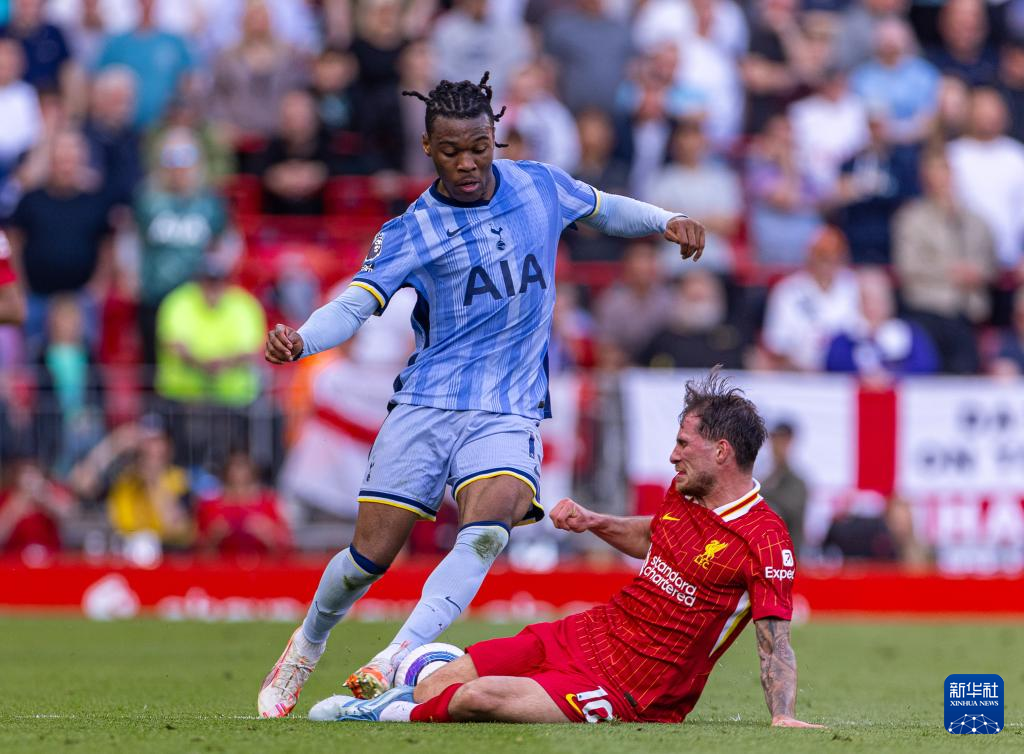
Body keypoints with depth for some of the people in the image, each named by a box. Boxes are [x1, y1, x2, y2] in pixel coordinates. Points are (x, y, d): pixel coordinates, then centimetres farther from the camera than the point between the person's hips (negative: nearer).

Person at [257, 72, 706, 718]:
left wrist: (667, 222, 11)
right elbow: (354, 306, -11)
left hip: (509, 414, 1)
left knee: (486, 531, -28)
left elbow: (603, 209, 27)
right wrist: (299, 340, -31)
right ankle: (307, 647, 28)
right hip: (425, 405, -1)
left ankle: (396, 662, -35)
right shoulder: (408, 234, -2)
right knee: (369, 558, -2)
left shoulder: (540, 186, 7)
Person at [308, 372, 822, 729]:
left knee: (477, 699, -19)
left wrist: (782, 716, -30)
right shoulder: (683, 494, 6)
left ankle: (392, 714, 9)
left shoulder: (764, 541, -19)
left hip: (627, 690, -8)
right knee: (447, 680, -3)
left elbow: (775, 644, -18)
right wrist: (592, 523, 13)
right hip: (590, 632, 8)